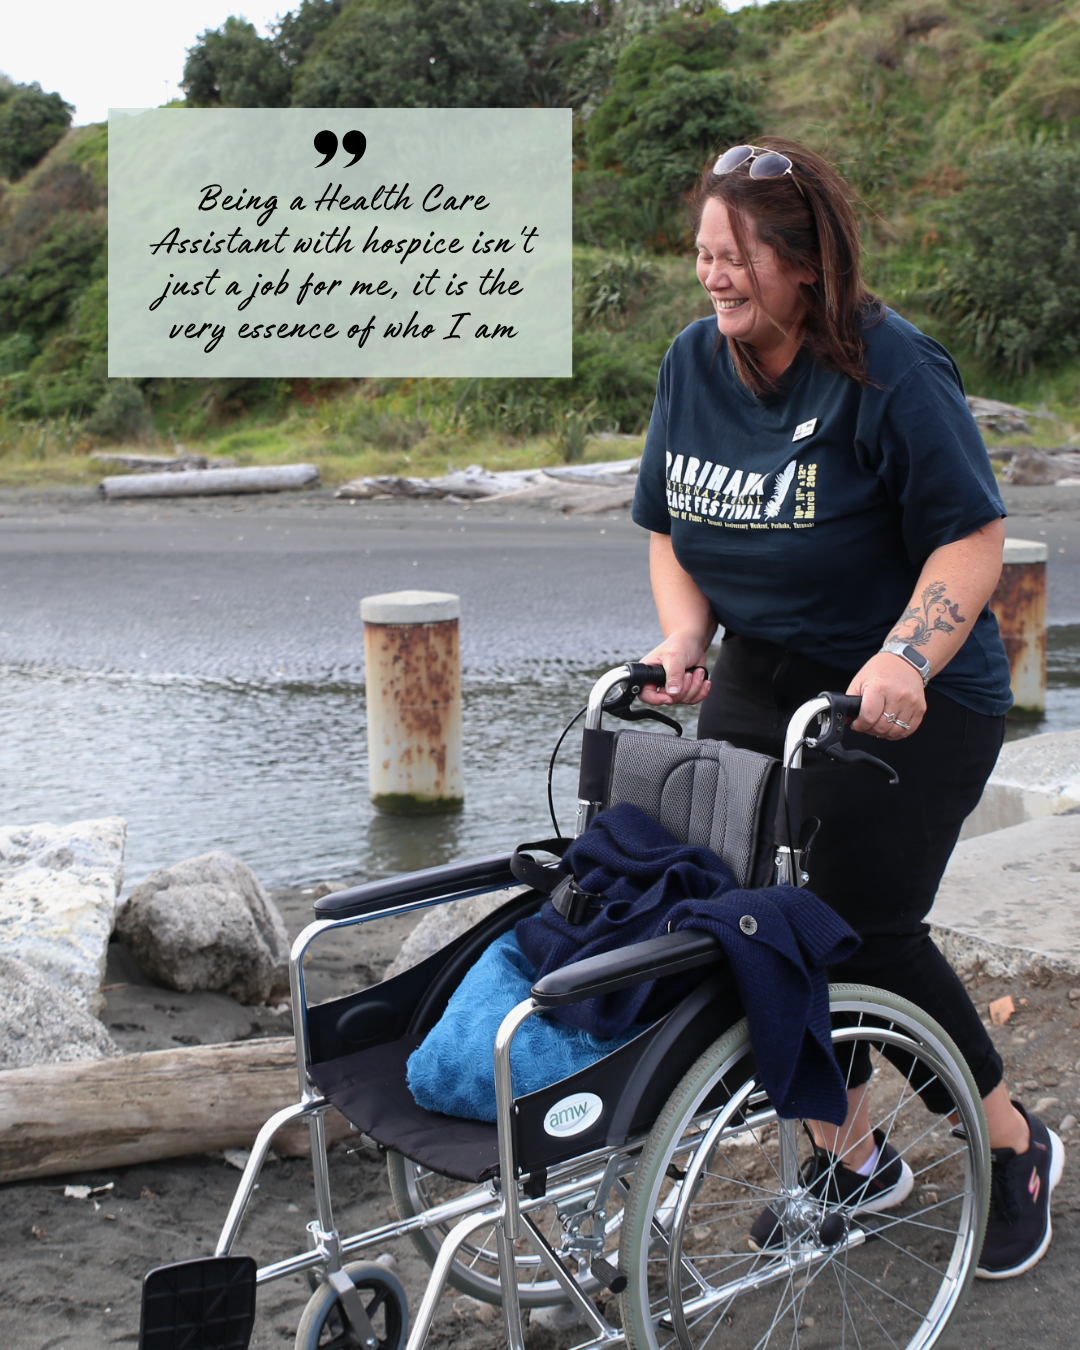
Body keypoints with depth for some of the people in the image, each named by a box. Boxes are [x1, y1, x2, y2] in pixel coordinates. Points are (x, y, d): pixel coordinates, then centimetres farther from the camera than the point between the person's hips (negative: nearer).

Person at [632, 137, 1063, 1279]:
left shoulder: (890, 367, -18)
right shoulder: (693, 363, 2)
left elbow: (970, 538, -19)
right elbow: (670, 527, 11)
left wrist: (905, 659, -33)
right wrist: (683, 637, -6)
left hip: (912, 701, -6)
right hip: (761, 681, 6)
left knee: (866, 927, -9)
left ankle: (1016, 1147, 18)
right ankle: (853, 1161, 23)